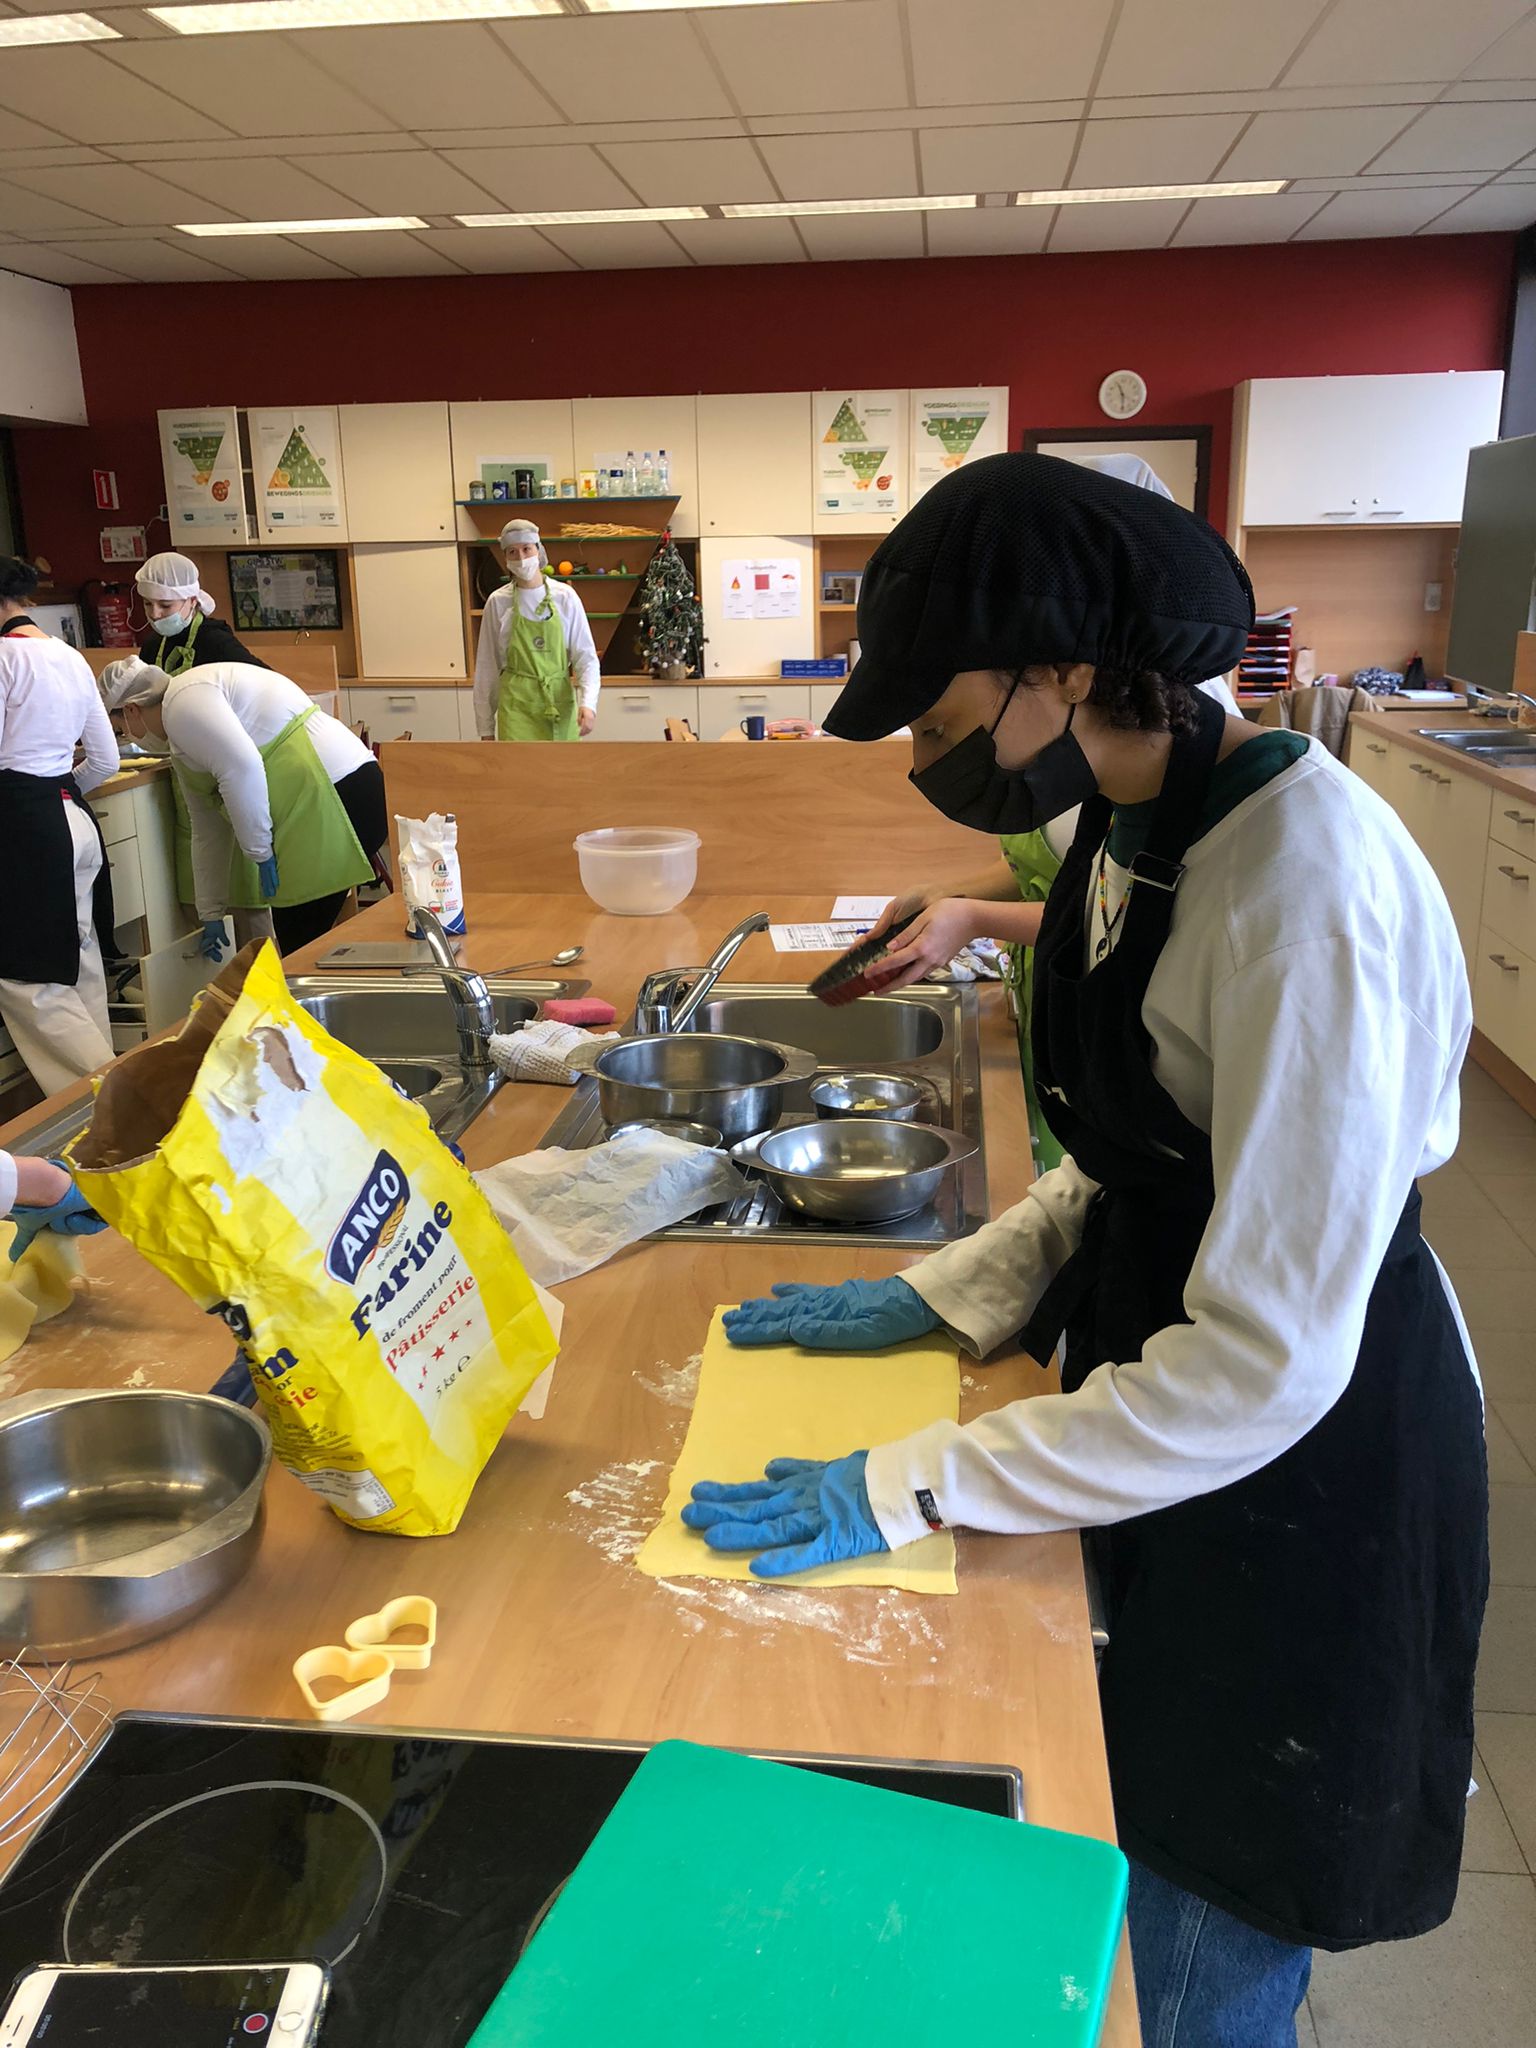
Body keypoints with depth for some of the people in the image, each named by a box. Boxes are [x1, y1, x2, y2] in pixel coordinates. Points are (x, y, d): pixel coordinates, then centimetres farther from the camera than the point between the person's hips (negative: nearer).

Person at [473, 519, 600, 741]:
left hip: (560, 703, 1)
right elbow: (486, 665, 5)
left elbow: (585, 656, -2)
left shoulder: (565, 597, -1)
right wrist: (485, 727, 4)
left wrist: (588, 702, -20)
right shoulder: (498, 602, 0)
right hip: (518, 706, -1)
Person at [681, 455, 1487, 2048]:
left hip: (1304, 1467, -7)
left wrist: (911, 1487, -23)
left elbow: (1270, 1360, -28)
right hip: (1157, 1353, 8)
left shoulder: (1303, 885, -29)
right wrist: (936, 1297, 2)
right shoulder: (1134, 827, 0)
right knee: (1133, 1853, 25)